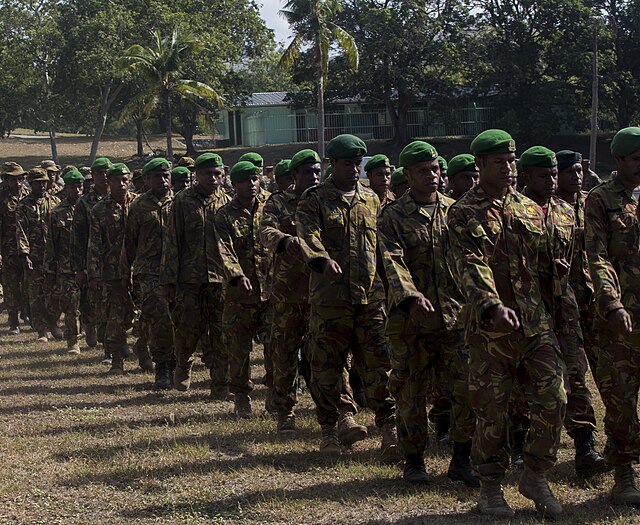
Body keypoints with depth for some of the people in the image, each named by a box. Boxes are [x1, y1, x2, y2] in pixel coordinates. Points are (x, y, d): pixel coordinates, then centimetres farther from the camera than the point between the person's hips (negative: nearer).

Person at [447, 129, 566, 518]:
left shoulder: (531, 210, 14)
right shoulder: (463, 215, -2)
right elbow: (471, 266, -17)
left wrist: (550, 314, 17)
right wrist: (492, 306, -32)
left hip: (538, 325, 4)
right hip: (491, 327, -4)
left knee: (553, 400, -3)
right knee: (492, 411, 2)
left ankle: (536, 477, 14)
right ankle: (491, 486, 16)